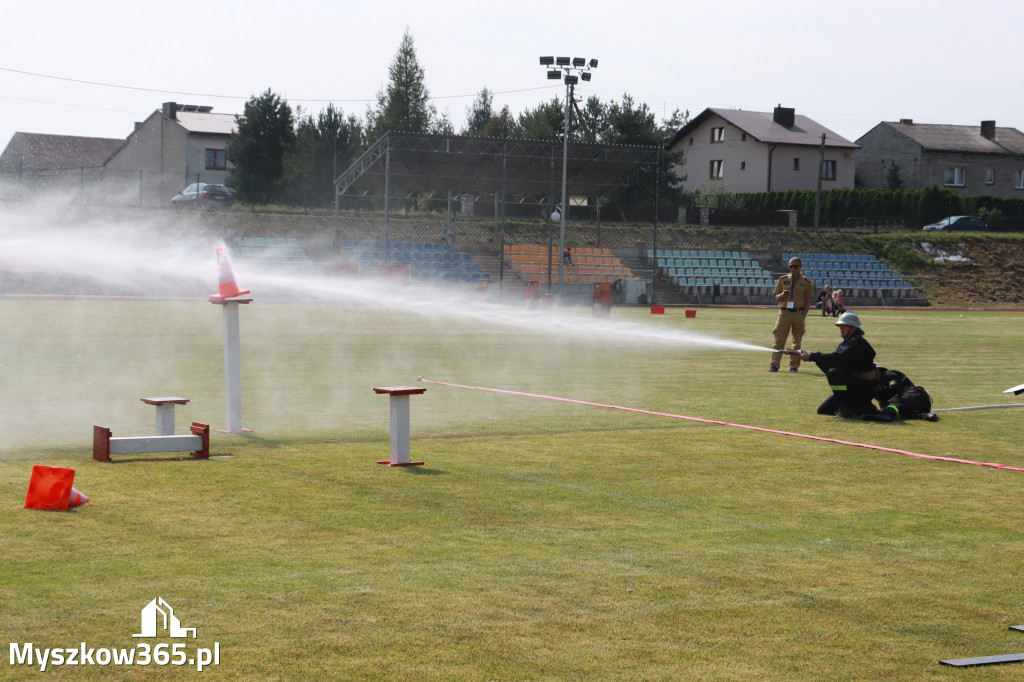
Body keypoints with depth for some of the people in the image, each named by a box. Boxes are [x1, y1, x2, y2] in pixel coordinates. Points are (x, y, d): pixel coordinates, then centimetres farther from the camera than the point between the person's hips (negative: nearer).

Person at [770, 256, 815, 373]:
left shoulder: (806, 282, 7)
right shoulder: (783, 279, 11)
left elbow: (809, 301, 6)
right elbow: (776, 297, 14)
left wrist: (803, 315, -6)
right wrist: (782, 295, -10)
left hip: (799, 313, -1)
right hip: (784, 312, 1)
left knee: (797, 341, 1)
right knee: (779, 340, -6)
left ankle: (794, 366, 6)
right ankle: (774, 365, -5)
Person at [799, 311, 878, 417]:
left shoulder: (858, 343, -16)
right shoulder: (843, 344, 15)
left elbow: (839, 359, -29)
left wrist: (812, 357, -29)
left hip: (863, 390, -10)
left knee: (834, 373, -29)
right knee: (823, 411, 8)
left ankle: (845, 409, -21)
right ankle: (864, 408, 13)